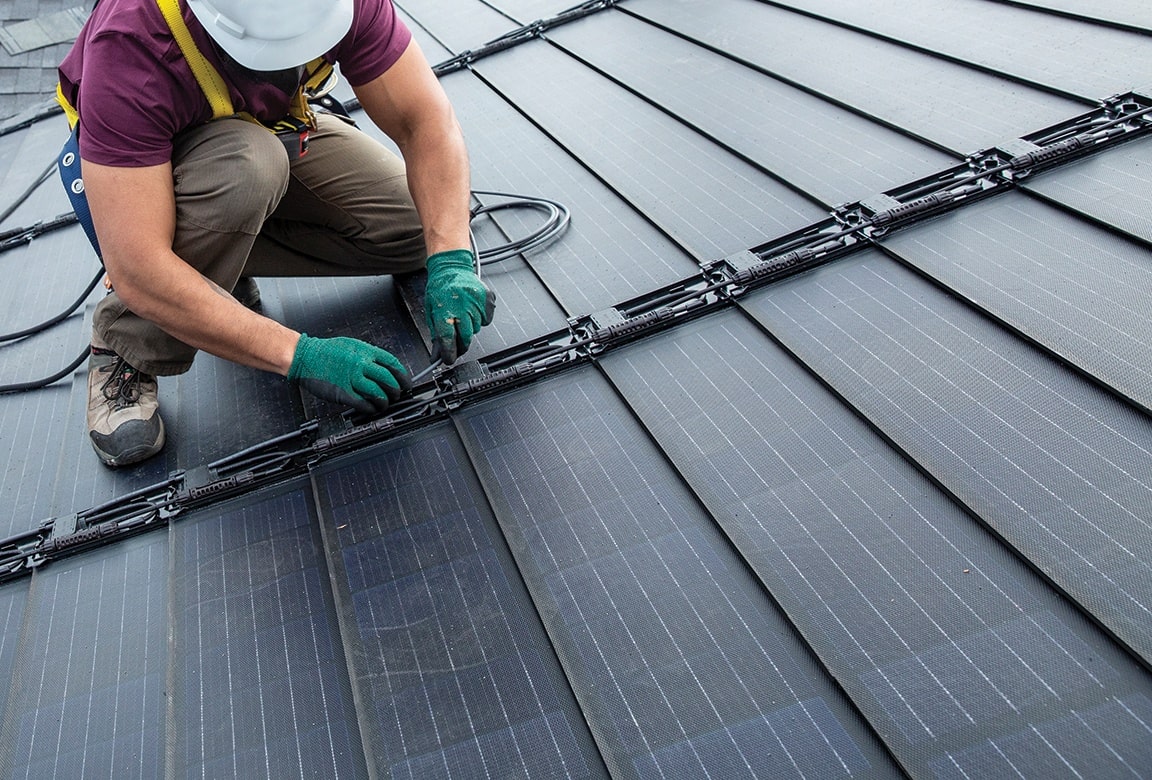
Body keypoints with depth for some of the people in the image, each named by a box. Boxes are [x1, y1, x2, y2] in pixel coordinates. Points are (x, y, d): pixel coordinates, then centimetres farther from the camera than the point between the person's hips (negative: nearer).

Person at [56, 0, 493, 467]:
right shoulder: (130, 44, -38)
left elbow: (425, 119, -24)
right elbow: (136, 271, -41)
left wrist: (451, 262, -38)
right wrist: (300, 356, -44)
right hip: (140, 168, -4)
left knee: (423, 225, -14)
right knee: (246, 165, -39)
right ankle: (127, 344, -15)